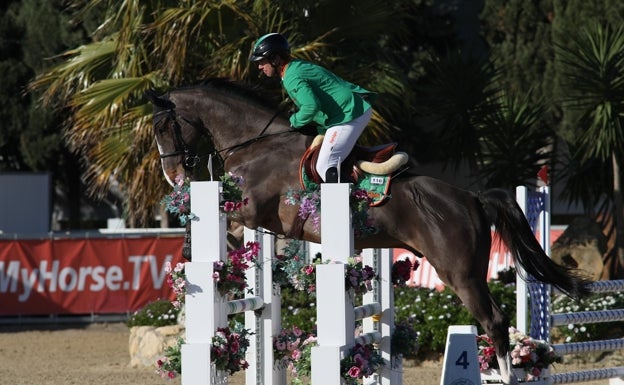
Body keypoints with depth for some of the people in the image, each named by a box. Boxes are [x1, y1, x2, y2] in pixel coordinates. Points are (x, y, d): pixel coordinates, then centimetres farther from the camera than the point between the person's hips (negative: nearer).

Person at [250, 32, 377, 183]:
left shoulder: (292, 78, -16)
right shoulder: (299, 66, 16)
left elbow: (311, 106, -30)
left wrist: (296, 121, -12)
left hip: (348, 117, -11)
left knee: (325, 167, -12)